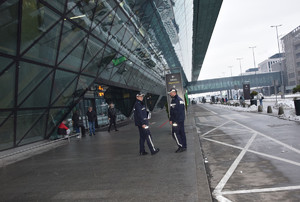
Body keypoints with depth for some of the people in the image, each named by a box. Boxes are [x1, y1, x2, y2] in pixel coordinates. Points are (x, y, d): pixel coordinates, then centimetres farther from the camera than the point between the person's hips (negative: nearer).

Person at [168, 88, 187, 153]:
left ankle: (181, 146, 0)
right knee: (182, 132, 13)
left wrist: (171, 120, -16)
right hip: (181, 120, 10)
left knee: (175, 133, -3)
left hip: (177, 120, -10)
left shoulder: (174, 100, -16)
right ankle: (184, 147, 19)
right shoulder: (180, 99, 15)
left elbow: (173, 112, -21)